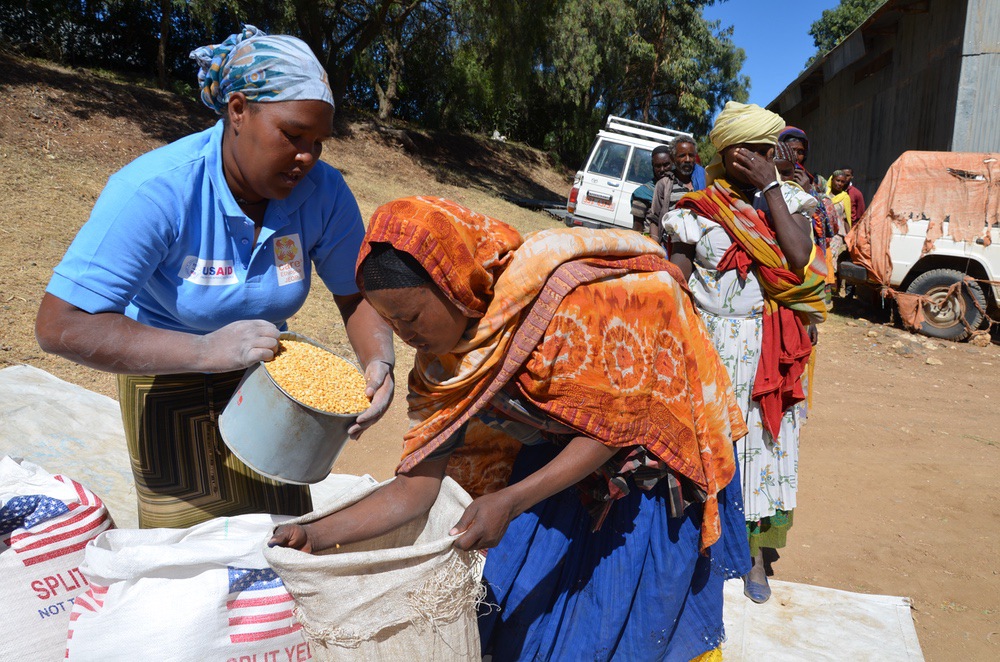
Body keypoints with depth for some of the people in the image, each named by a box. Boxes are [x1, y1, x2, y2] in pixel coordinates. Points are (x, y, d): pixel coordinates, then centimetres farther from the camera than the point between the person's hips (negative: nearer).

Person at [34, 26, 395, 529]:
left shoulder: (323, 193, -17)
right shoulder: (155, 190, -28)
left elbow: (358, 295, -5)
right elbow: (60, 326, -31)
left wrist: (379, 364, -26)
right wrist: (204, 351, -42)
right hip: (167, 378, -3)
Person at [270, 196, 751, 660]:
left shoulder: (557, 298, -33)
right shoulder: (443, 362, -13)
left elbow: (609, 427, -25)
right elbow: (415, 486, -11)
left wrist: (510, 501, -33)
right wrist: (317, 535, -20)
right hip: (563, 454, 5)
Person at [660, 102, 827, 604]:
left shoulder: (787, 200, 4)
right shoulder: (697, 210, -1)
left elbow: (799, 258, -15)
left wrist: (769, 188, -13)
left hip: (772, 351, 2)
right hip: (712, 346, -2)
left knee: (763, 444, 9)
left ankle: (754, 552, 25)